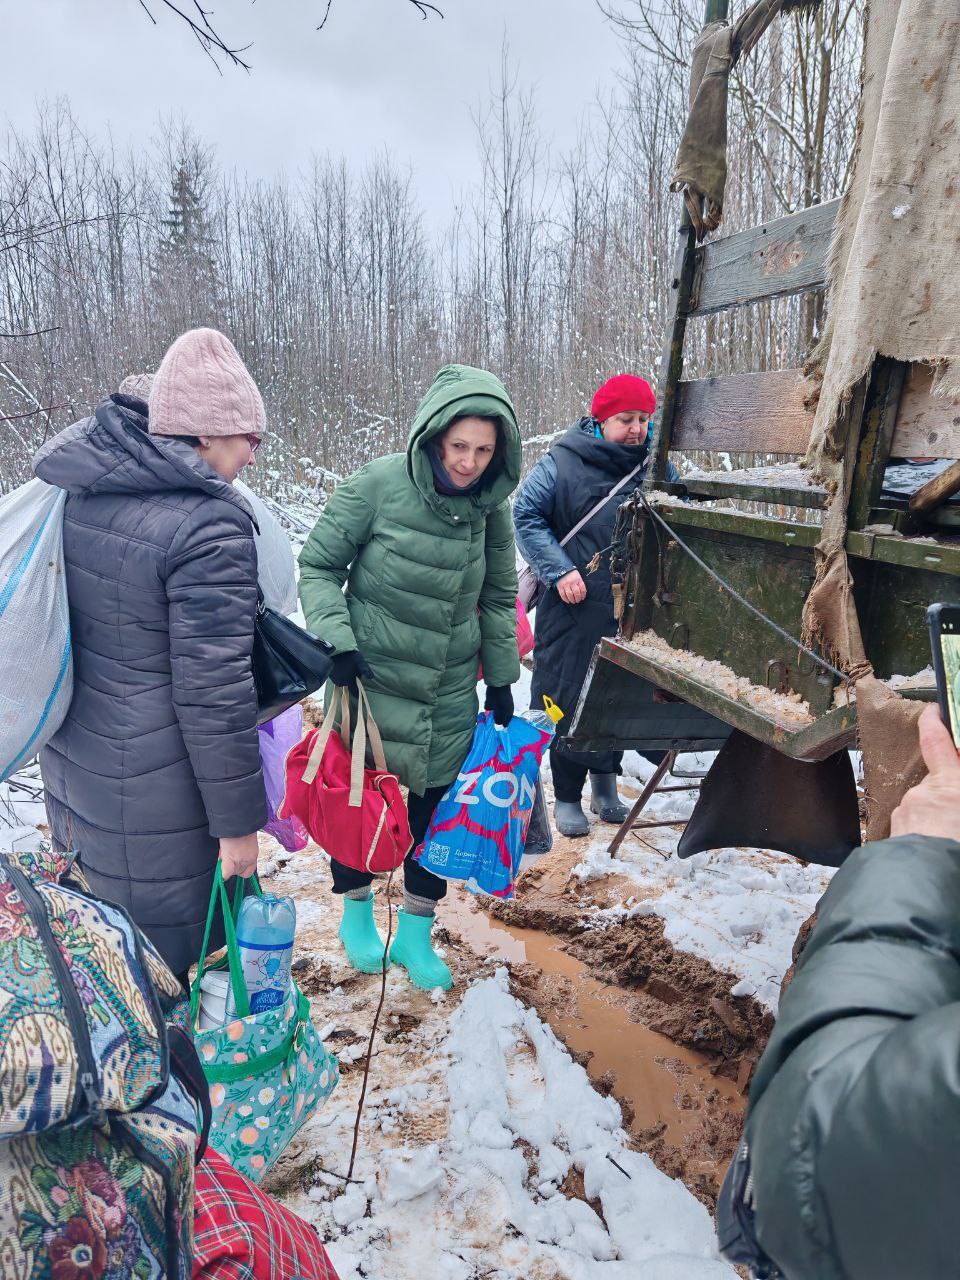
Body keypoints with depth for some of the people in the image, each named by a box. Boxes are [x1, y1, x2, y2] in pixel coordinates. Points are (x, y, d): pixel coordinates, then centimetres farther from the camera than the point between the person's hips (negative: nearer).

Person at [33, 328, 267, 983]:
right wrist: (238, 820, -14)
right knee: (160, 947, 13)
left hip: (71, 758, 8)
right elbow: (213, 690, -24)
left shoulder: (79, 485, 0)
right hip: (150, 793, -8)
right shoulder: (210, 527, -24)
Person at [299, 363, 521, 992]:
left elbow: (499, 597, 9)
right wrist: (338, 640, -19)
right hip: (371, 681, -3)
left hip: (449, 693, 3)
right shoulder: (379, 485, -17)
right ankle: (357, 914, 40)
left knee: (436, 810, 10)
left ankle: (416, 935, 32)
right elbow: (318, 566, -7)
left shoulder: (490, 506, -4)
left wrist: (501, 678, 10)